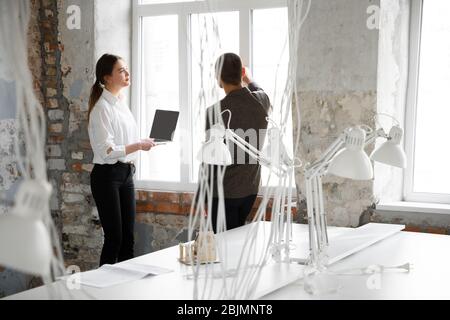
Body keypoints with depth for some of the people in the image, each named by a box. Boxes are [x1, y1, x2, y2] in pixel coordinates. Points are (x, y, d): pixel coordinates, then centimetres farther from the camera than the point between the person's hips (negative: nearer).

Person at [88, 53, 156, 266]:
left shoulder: (121, 102, 11)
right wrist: (138, 146, -20)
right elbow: (106, 150, -21)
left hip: (126, 174, 8)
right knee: (114, 238, -3)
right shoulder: (102, 108, -15)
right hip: (107, 176, -8)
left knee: (128, 239, 10)